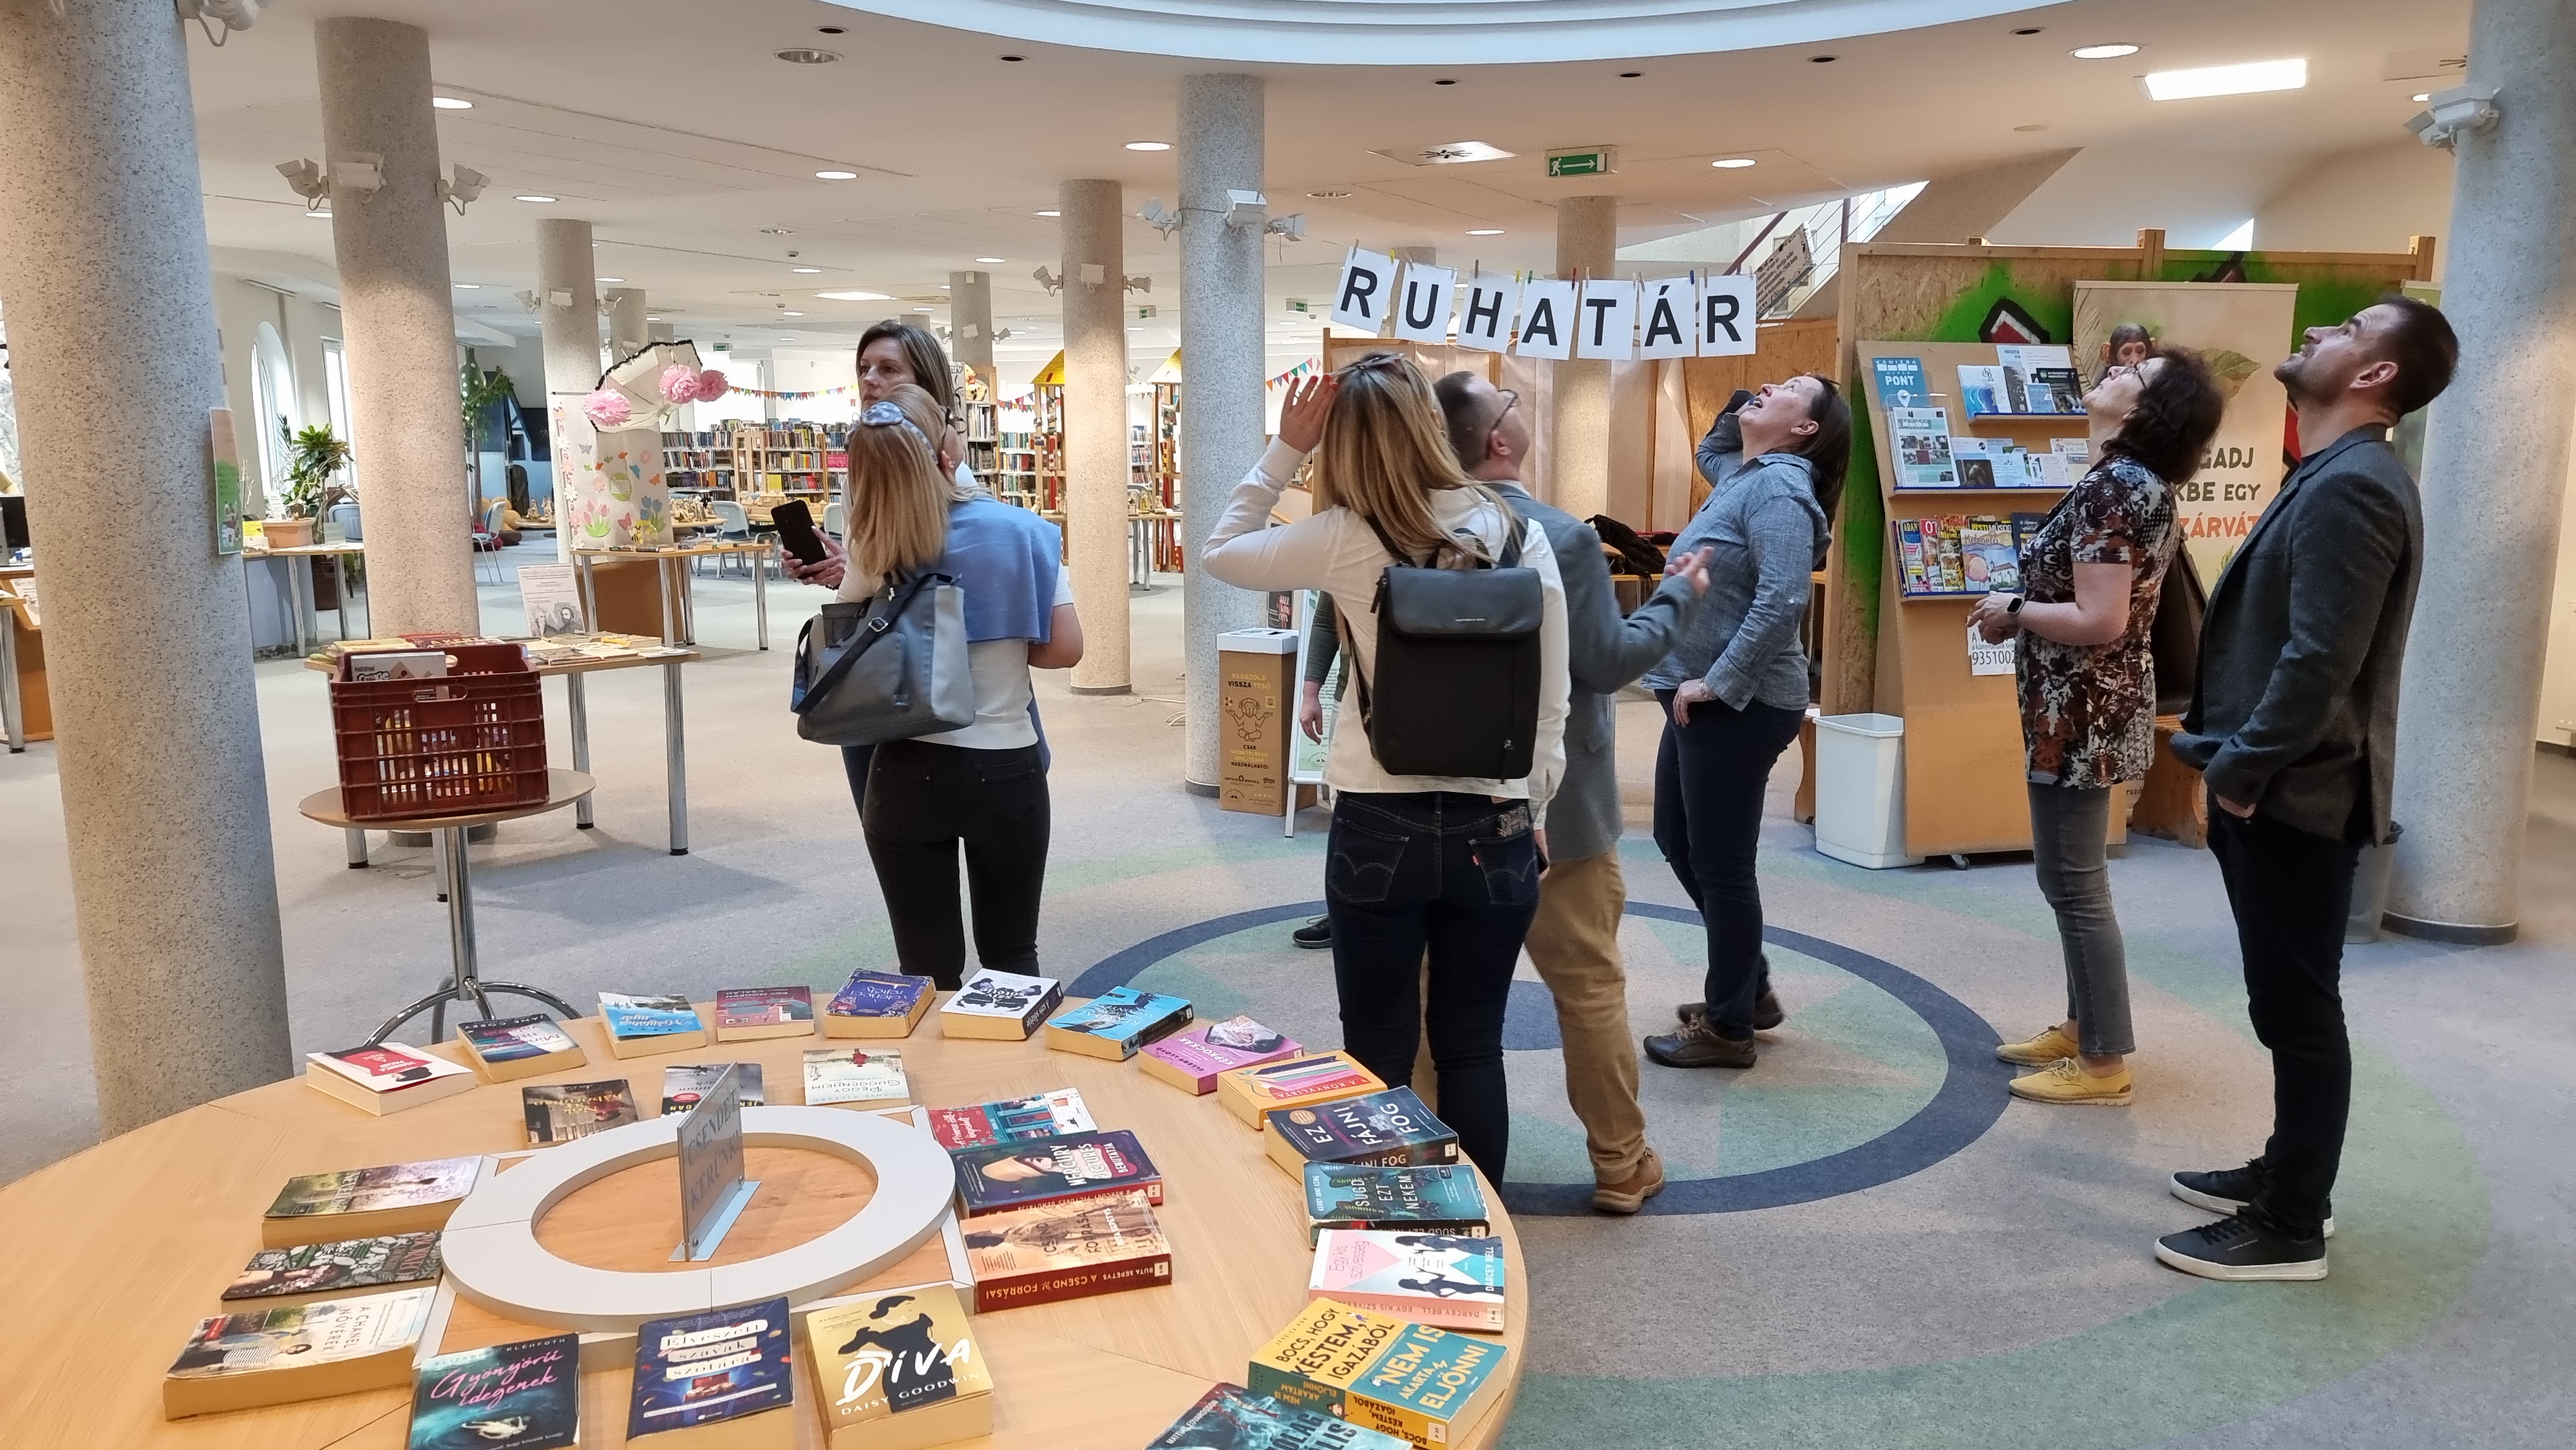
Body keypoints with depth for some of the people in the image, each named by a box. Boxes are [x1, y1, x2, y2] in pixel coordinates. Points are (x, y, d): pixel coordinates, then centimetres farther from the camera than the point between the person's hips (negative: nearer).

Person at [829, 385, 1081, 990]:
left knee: (929, 970, 11)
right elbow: (1065, 648, -5)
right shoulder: (1021, 530, -6)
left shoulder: (873, 556, -5)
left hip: (908, 776, 0)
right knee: (1011, 958, 16)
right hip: (1006, 771, 0)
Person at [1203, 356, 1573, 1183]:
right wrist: (1535, 811, 12)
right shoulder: (1520, 534, -1)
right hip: (1494, 828, 2)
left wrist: (1285, 450, 6)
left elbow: (1222, 553, 9)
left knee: (1378, 1056, 11)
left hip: (1380, 827, -2)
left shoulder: (1345, 540, -9)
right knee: (1472, 1050, 14)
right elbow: (1551, 700, 2)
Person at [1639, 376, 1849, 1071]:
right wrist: (1741, 407, 18)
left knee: (1721, 861, 0)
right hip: (1703, 700, 10)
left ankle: (1729, 1027, 14)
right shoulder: (1743, 474, 12)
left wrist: (1717, 682, -23)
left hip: (1738, 705, -10)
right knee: (1677, 840, 19)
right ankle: (1750, 989, 32)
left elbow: (1782, 600, -28)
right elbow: (1709, 451, 37)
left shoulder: (1777, 487, -16)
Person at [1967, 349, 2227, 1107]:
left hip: (2082, 716, -10)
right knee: (2069, 878, 19)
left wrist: (2014, 609, -12)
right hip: (2094, 710, 10)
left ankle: (2104, 1062, 9)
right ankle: (2082, 1025, 31)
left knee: (2075, 886, -1)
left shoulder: (2113, 488, -20)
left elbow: (2098, 621, -26)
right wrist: (2024, 607, 6)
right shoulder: (2142, 485, 11)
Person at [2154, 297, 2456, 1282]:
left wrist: (2240, 769, -16)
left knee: (2298, 1009, 0)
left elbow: (2320, 660, -25)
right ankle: (2288, 1173, 33)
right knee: (2289, 1004, 19)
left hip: (2294, 795, -10)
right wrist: (2235, 760, 14)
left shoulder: (2351, 486, -19)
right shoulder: (2332, 476, 14)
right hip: (2281, 787, 10)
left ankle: (2291, 1228, 12)